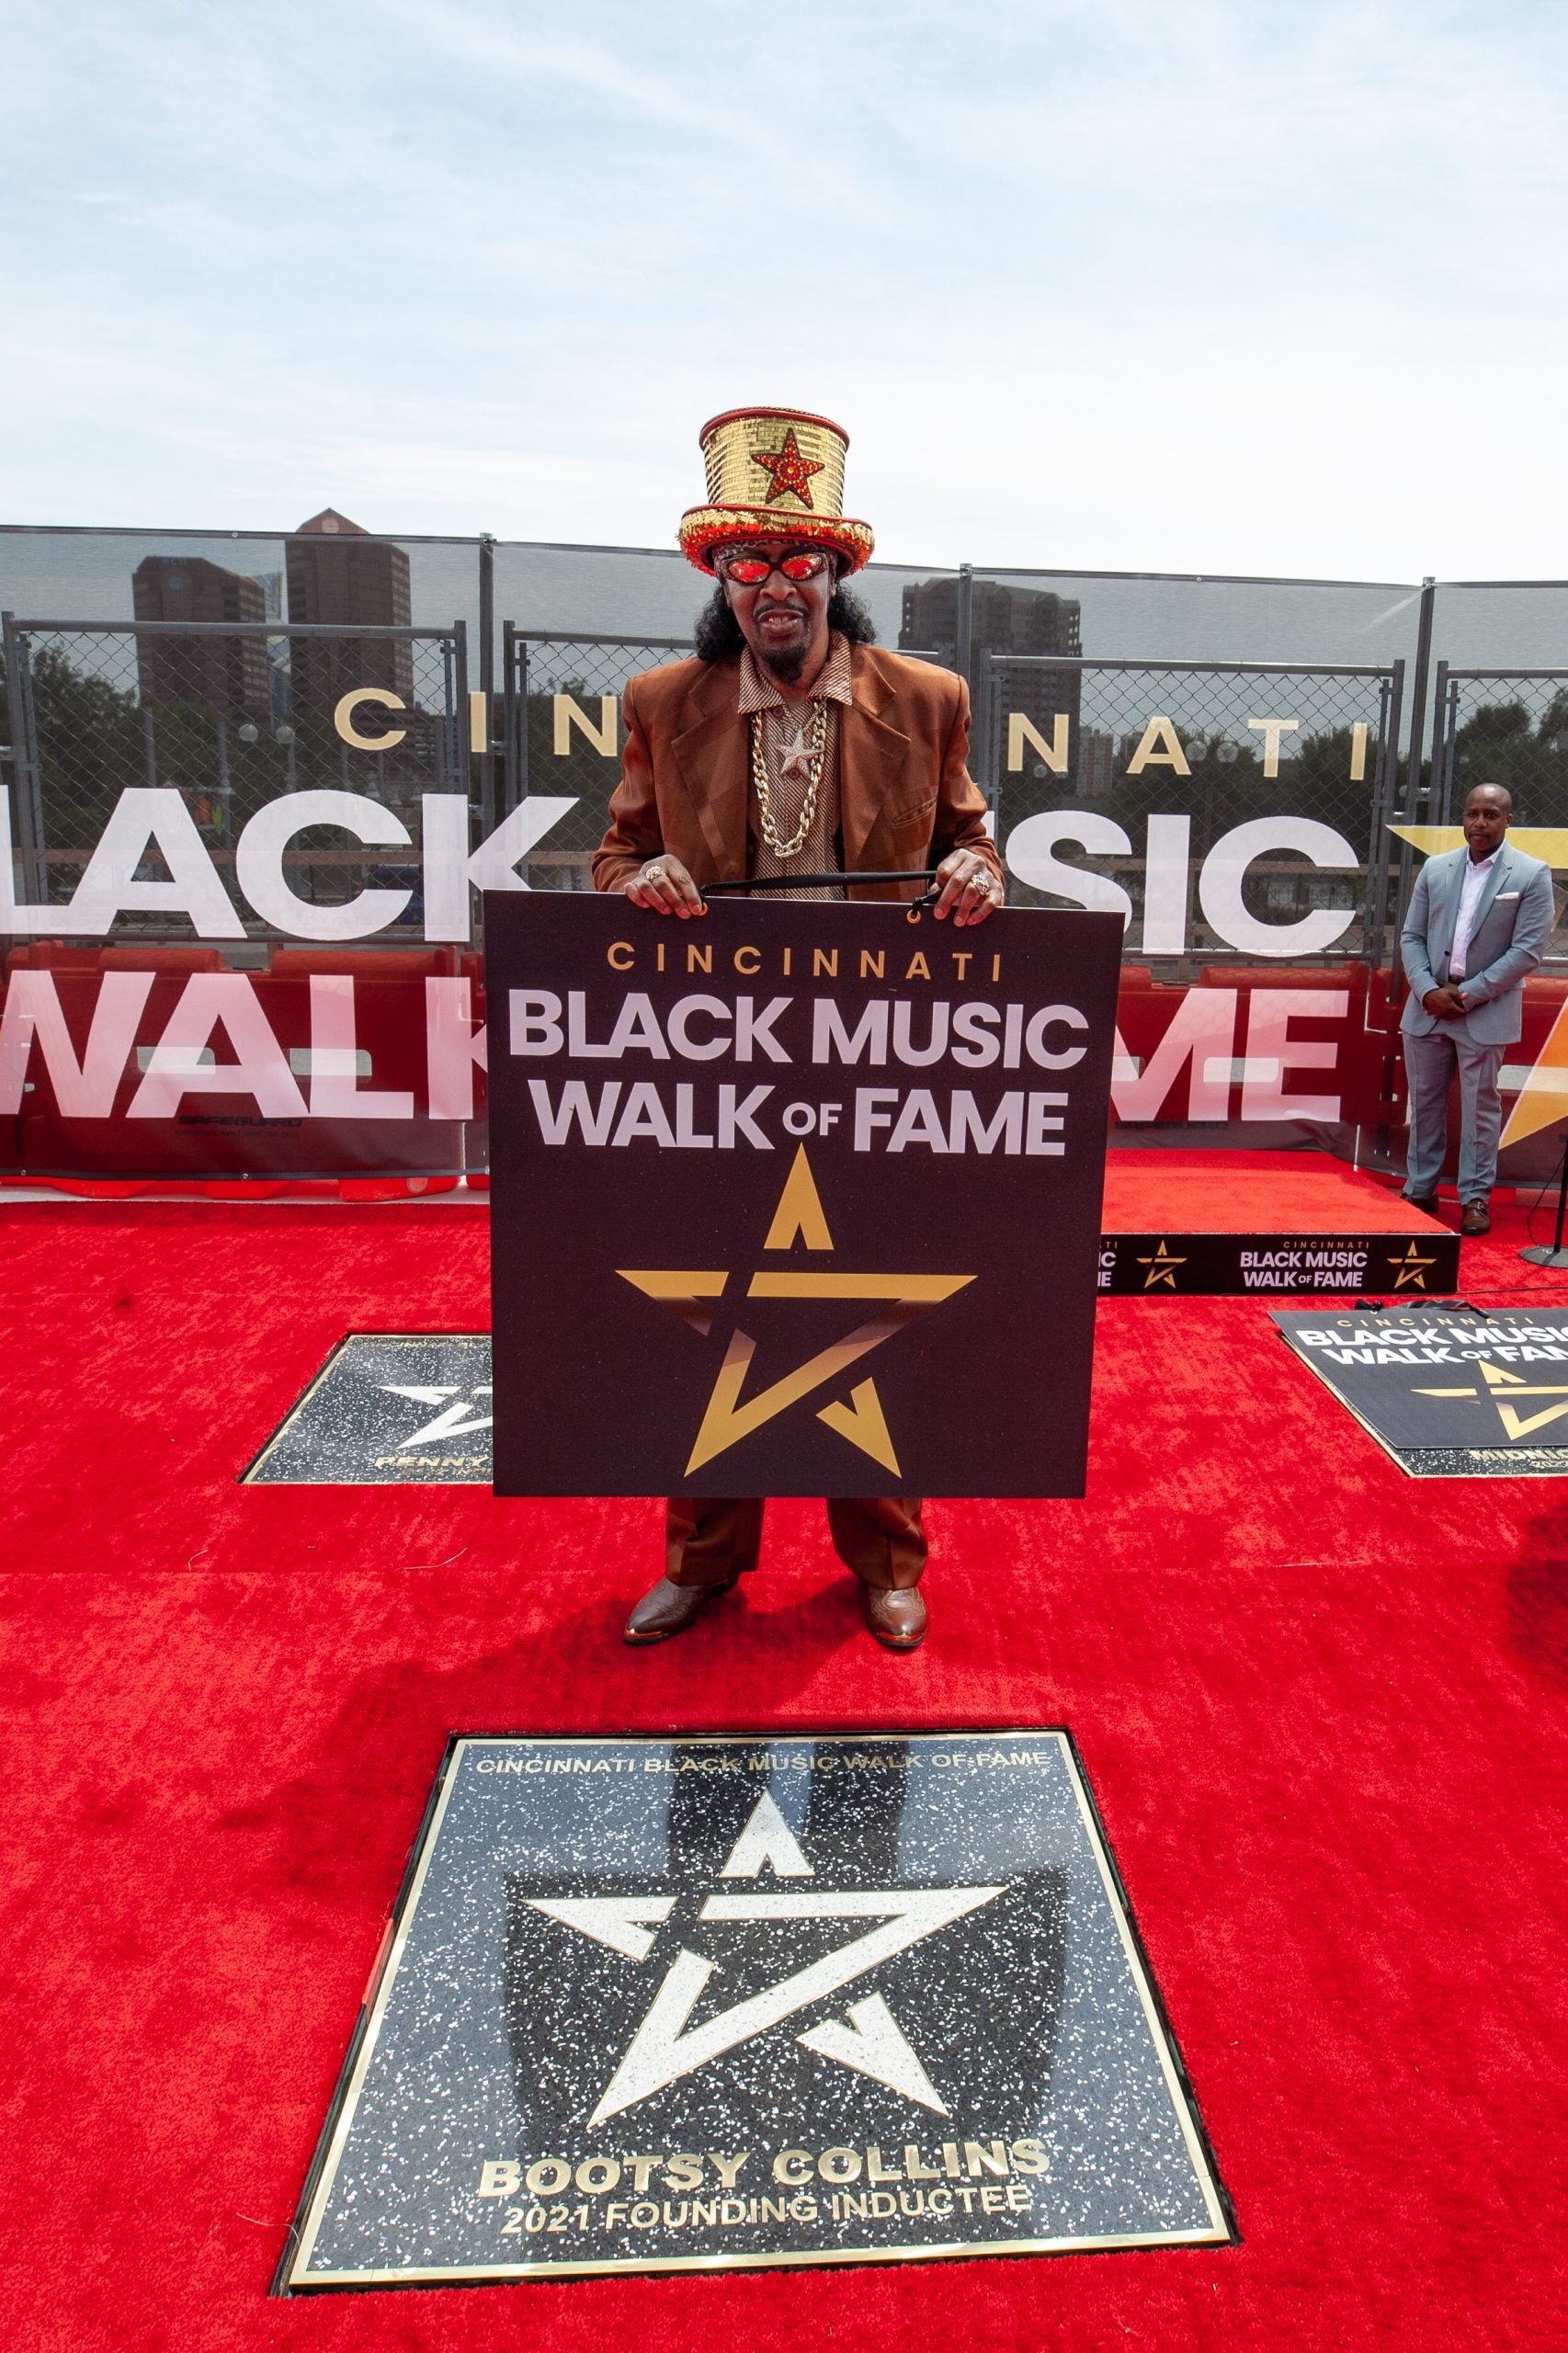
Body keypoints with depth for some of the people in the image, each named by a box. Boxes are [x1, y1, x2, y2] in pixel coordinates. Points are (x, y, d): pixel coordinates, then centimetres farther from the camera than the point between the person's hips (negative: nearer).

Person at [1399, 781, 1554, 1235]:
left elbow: (1527, 950, -9)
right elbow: (1411, 936, 7)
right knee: (1424, 1103, 10)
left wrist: (1468, 994, -13)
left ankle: (1476, 1198, 12)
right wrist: (1428, 990, -8)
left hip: (1487, 1012, -4)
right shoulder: (1435, 869, 6)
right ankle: (1420, 1190, 21)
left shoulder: (1531, 875, -5)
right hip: (1428, 1006, 4)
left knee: (1480, 1107, 3)